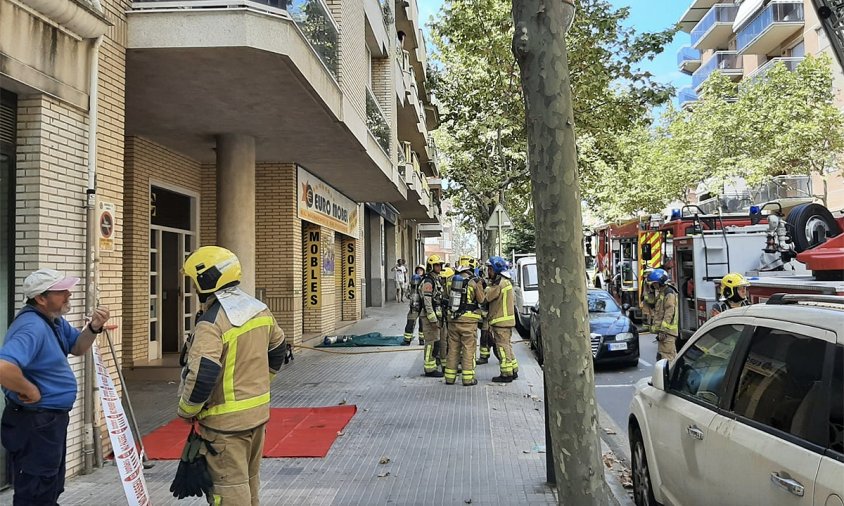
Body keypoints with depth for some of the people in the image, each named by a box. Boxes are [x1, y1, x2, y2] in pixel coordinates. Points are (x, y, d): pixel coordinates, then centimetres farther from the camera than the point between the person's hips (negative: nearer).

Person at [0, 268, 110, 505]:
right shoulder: (33, 327, -27)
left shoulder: (54, 320, 5)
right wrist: (30, 391, -26)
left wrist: (94, 328, -3)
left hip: (52, 420, 10)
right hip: (34, 423, -10)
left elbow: (77, 348, 16)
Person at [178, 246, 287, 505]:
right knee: (250, 478, 22)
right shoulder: (259, 309, 2)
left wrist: (186, 410, -9)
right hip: (258, 411, 8)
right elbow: (278, 350, 15)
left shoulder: (211, 322, -22)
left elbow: (202, 375, -26)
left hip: (226, 419, -7)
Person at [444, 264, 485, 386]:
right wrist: (480, 285, 9)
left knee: (453, 349, 11)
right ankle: (468, 378, 3)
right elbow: (481, 300, -1)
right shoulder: (473, 283, -9)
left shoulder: (452, 280, 4)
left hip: (453, 320, 4)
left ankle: (450, 377, 15)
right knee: (468, 349, 2)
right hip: (468, 321, -4)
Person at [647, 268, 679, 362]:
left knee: (667, 356, -11)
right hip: (663, 331, 10)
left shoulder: (669, 294, -13)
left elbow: (669, 314, -19)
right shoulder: (661, 293, 19)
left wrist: (662, 330, -22)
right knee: (660, 356, 14)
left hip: (667, 331, -10)